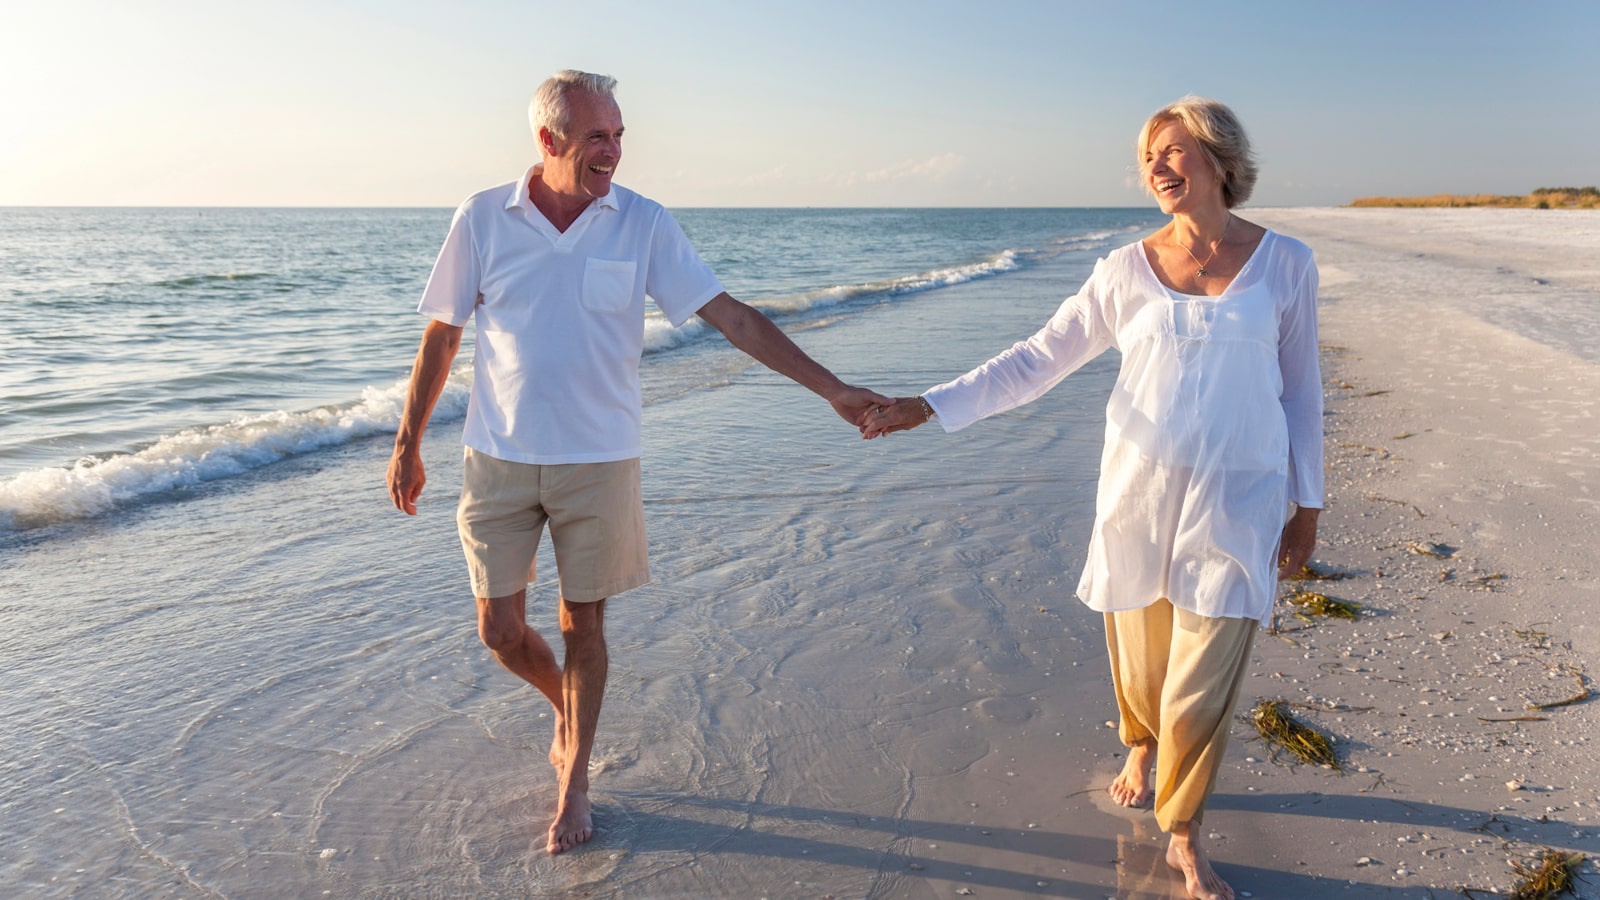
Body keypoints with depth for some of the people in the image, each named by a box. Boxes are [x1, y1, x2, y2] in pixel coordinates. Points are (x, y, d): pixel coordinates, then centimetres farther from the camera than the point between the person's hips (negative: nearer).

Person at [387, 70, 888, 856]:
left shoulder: (643, 225, -6)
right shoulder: (483, 218, -4)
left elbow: (732, 317, -6)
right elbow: (441, 336, 4)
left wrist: (833, 390, -10)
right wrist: (407, 446, 7)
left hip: (598, 461, -1)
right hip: (498, 460, 1)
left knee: (583, 625, 8)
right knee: (500, 630, 6)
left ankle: (574, 782, 28)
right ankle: (567, 708, 39)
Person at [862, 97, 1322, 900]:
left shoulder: (1285, 264, 0)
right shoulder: (1127, 270, 0)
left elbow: (1300, 390, 6)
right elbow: (1037, 360, 0)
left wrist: (1307, 504, 7)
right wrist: (930, 405, -7)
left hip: (1238, 500, -1)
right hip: (1139, 487, 1)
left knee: (1204, 679, -1)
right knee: (1139, 647, 13)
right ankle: (1142, 746, 47)